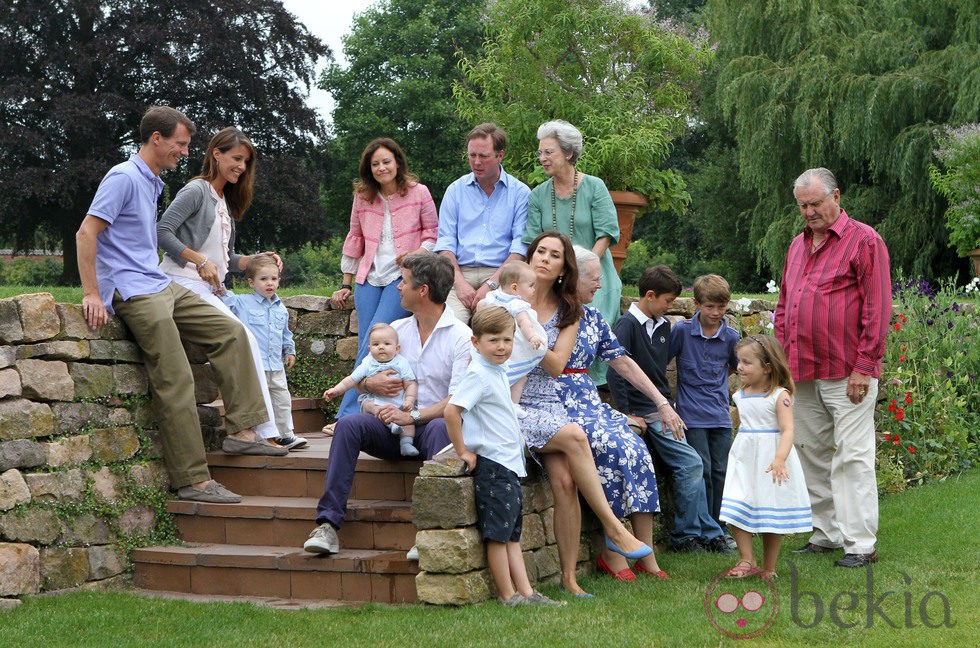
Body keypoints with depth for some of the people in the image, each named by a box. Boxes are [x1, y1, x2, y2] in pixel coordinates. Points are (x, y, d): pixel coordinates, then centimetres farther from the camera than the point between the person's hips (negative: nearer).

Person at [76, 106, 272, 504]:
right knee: (175, 381, -13)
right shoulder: (124, 177, -10)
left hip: (162, 287, 10)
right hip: (134, 293, -10)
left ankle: (242, 429, 3)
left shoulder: (153, 183, 20)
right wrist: (92, 294, -21)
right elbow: (86, 233, -17)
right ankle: (193, 480, -11)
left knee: (231, 332, 5)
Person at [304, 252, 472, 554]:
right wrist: (370, 382, -4)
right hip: (395, 427, 5)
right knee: (348, 424, -22)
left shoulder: (461, 336, -5)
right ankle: (328, 522, -29)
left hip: (432, 423, -4)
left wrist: (413, 416, -26)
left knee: (442, 427, -38)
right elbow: (362, 375, 21)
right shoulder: (397, 329, 14)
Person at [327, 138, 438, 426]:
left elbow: (433, 232, 8)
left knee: (373, 343, -15)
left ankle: (347, 415, -15)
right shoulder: (362, 196, 10)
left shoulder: (418, 192, 0)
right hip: (369, 280, 5)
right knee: (366, 347, -1)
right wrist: (345, 284, 18)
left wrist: (417, 255, -12)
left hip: (402, 278, -4)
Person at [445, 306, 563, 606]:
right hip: (491, 465, -10)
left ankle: (525, 592, 12)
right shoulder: (479, 375, -15)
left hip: (510, 463, 10)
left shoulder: (499, 373, 14)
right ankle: (508, 596, 2)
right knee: (497, 533, -3)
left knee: (512, 533, 10)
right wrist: (463, 451, -15)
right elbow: (451, 411, -23)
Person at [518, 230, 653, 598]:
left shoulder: (569, 311, 13)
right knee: (574, 436, -30)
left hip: (549, 404, 3)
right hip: (511, 404, -3)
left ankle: (569, 576, -18)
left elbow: (557, 365, 0)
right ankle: (613, 528, -23)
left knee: (565, 480, -21)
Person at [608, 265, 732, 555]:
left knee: (691, 467, 4)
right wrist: (625, 412, -17)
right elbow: (615, 369, -18)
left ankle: (709, 534, 10)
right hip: (646, 411, -8)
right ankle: (685, 535, -3)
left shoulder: (663, 325, 13)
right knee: (691, 464, -12)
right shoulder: (628, 324, -11)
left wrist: (668, 404, 18)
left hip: (662, 408, 8)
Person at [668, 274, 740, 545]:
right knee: (702, 470, -6)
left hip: (720, 415, 3)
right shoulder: (682, 331, -6)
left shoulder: (731, 336, 2)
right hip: (693, 415, -3)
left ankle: (719, 529, 16)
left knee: (720, 471, 5)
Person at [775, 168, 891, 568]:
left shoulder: (864, 240, -4)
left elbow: (877, 308, -9)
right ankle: (825, 535, 19)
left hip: (848, 374, -7)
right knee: (812, 455, 10)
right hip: (804, 374, 7)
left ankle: (860, 544, -5)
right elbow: (783, 307, 23)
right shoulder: (798, 245, 18)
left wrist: (864, 367, -14)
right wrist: (783, 359, 12)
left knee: (852, 456, -8)